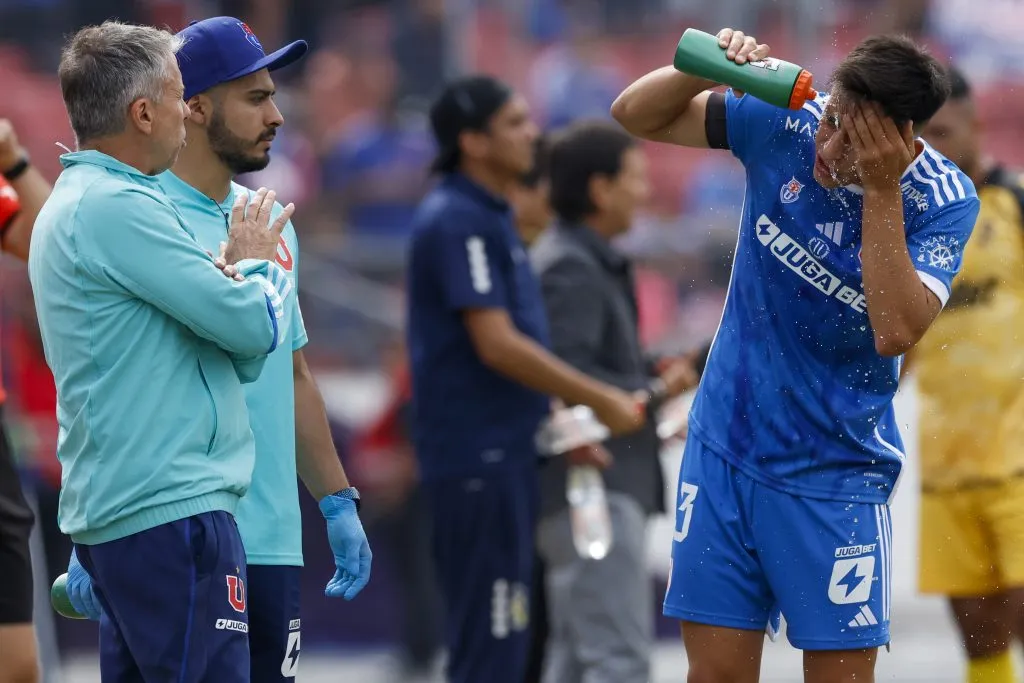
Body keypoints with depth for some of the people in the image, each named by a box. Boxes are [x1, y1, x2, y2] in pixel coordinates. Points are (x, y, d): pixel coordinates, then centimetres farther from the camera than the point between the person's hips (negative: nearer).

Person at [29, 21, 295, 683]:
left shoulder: (72, 203, 18)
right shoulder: (119, 207, -14)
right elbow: (256, 326, -15)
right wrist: (258, 260, 5)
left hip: (113, 512, 10)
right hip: (171, 508, -10)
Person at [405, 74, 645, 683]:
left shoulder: (492, 219, 17)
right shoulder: (458, 221, -14)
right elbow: (497, 346, -20)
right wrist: (601, 401, -13)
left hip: (506, 451, 10)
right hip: (478, 456, -10)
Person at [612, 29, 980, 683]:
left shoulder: (943, 200, -14)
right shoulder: (784, 121, -8)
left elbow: (895, 333, -27)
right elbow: (636, 114, 0)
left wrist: (879, 189, -29)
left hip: (836, 475, -2)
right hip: (724, 450, 3)